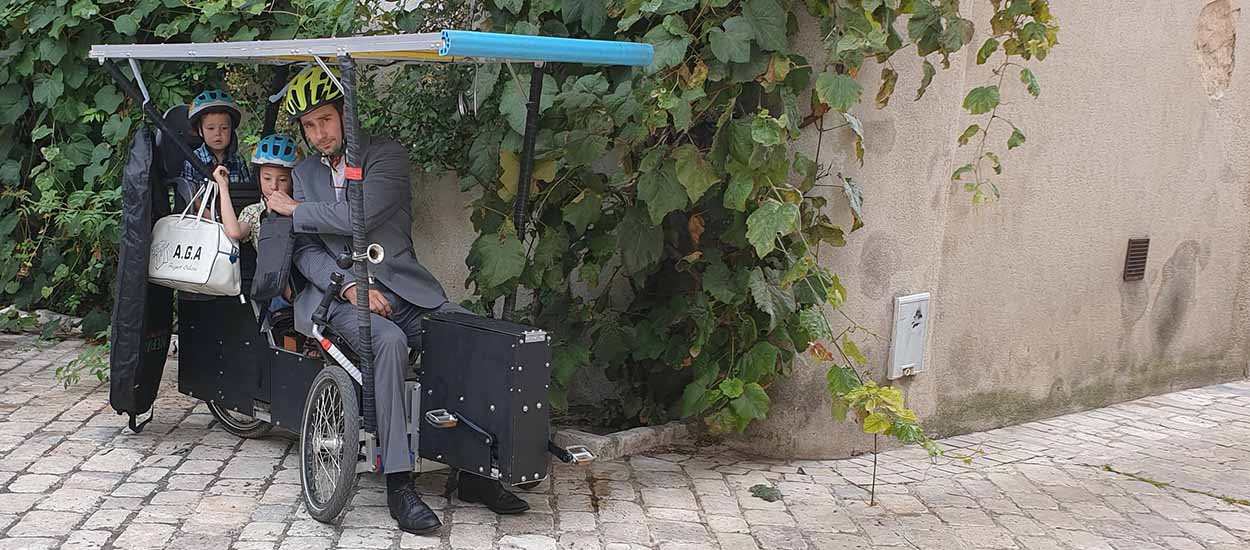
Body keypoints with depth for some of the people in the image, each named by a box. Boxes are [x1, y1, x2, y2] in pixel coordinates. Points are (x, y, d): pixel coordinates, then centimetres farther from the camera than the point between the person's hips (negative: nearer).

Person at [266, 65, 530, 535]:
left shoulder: (386, 156, 5)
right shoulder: (304, 173, 17)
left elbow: (362, 217, -12)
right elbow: (306, 251, 6)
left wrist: (295, 211, 2)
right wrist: (351, 286, -13)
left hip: (401, 284, 0)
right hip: (341, 290, 0)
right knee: (389, 341, -35)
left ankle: (474, 473, -10)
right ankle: (398, 483, -34)